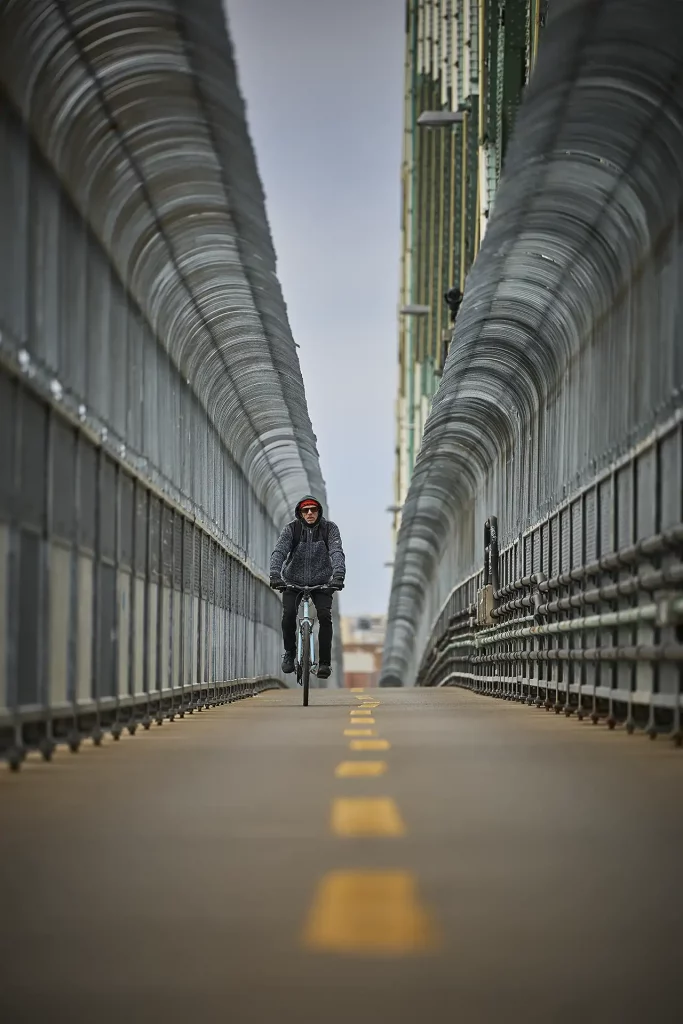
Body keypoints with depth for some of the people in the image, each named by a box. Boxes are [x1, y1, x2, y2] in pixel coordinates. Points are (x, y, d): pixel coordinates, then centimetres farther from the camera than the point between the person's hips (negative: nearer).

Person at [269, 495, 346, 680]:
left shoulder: (329, 528, -10)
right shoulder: (291, 529, -10)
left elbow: (337, 552, -23)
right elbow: (279, 552, -22)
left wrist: (339, 575, -41)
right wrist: (275, 575, -40)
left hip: (321, 581, 0)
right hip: (293, 581, 0)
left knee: (325, 616, -19)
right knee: (288, 614, -21)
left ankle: (324, 662, -9)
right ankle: (289, 653, 2)